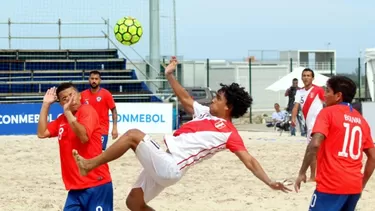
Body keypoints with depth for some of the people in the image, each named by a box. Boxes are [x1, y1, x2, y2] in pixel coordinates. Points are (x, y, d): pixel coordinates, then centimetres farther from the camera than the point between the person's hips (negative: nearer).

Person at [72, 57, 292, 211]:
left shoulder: (229, 133, -7)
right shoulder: (206, 113, 15)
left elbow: (249, 161, -9)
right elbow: (186, 99, 27)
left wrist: (270, 182, -19)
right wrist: (170, 75, 21)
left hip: (168, 167, -9)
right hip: (162, 164, 9)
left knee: (133, 135, -18)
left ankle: (89, 165, -12)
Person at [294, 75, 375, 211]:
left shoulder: (328, 113, -3)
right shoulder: (361, 120, 16)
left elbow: (315, 144, -17)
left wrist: (302, 173, -10)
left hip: (331, 185, -7)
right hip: (354, 186, 7)